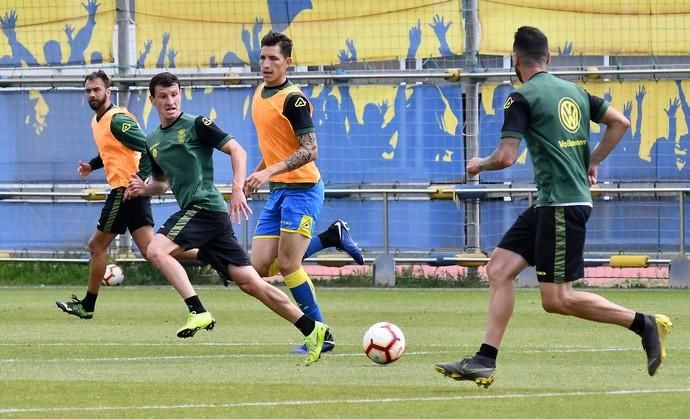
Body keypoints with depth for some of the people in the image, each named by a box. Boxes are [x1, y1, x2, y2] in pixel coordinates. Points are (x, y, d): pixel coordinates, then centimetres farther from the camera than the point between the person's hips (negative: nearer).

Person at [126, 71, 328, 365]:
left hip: (205, 206, -7)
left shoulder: (196, 125, -2)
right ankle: (312, 329, 2)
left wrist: (238, 189, -19)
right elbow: (163, 183, 32)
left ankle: (199, 313, -24)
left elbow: (237, 151, -7)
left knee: (156, 249, -22)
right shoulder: (152, 142, 20)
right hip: (192, 212, 7)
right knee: (248, 282, 2)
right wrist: (144, 189, 11)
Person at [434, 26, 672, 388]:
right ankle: (485, 362, 3)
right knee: (499, 269, 8)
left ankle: (645, 324, -5)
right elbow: (620, 123, 15)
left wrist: (479, 165, 4)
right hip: (549, 206, 9)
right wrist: (591, 162, 21)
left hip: (562, 205, -9)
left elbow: (506, 157, -17)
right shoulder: (574, 91, 12)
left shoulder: (522, 98, -11)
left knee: (556, 299, -6)